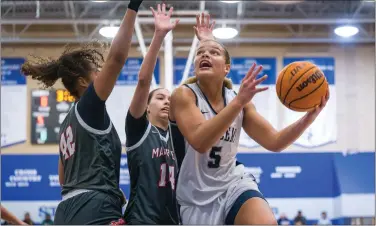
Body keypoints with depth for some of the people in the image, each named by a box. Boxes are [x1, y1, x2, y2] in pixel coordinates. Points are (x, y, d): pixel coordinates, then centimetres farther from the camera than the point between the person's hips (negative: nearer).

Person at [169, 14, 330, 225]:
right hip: (198, 196, -3)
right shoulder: (184, 95, -11)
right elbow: (199, 142, -29)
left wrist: (310, 116, -16)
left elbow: (274, 142, 1)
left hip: (234, 183, 3)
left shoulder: (238, 100, 2)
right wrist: (238, 101, -37)